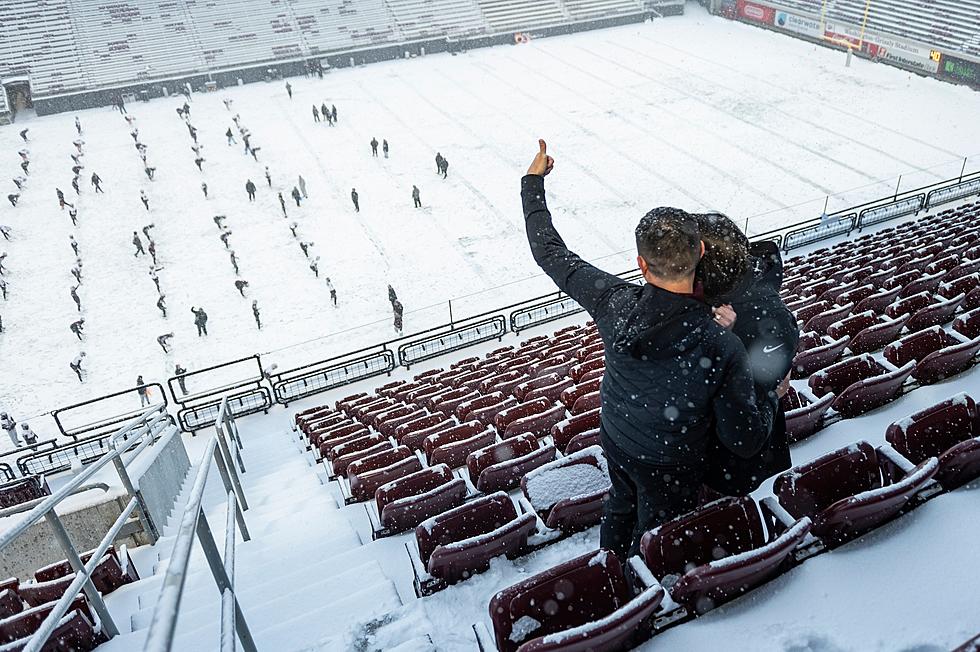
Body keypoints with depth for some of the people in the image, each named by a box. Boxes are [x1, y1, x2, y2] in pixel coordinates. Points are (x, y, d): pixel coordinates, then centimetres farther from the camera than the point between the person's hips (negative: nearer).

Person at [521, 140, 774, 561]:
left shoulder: (615, 304, -29)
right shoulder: (722, 347, -37)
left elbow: (549, 252, -14)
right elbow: (745, 440, -25)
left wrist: (534, 181, -1)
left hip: (615, 439, 5)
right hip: (669, 467, -4)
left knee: (621, 503, 34)